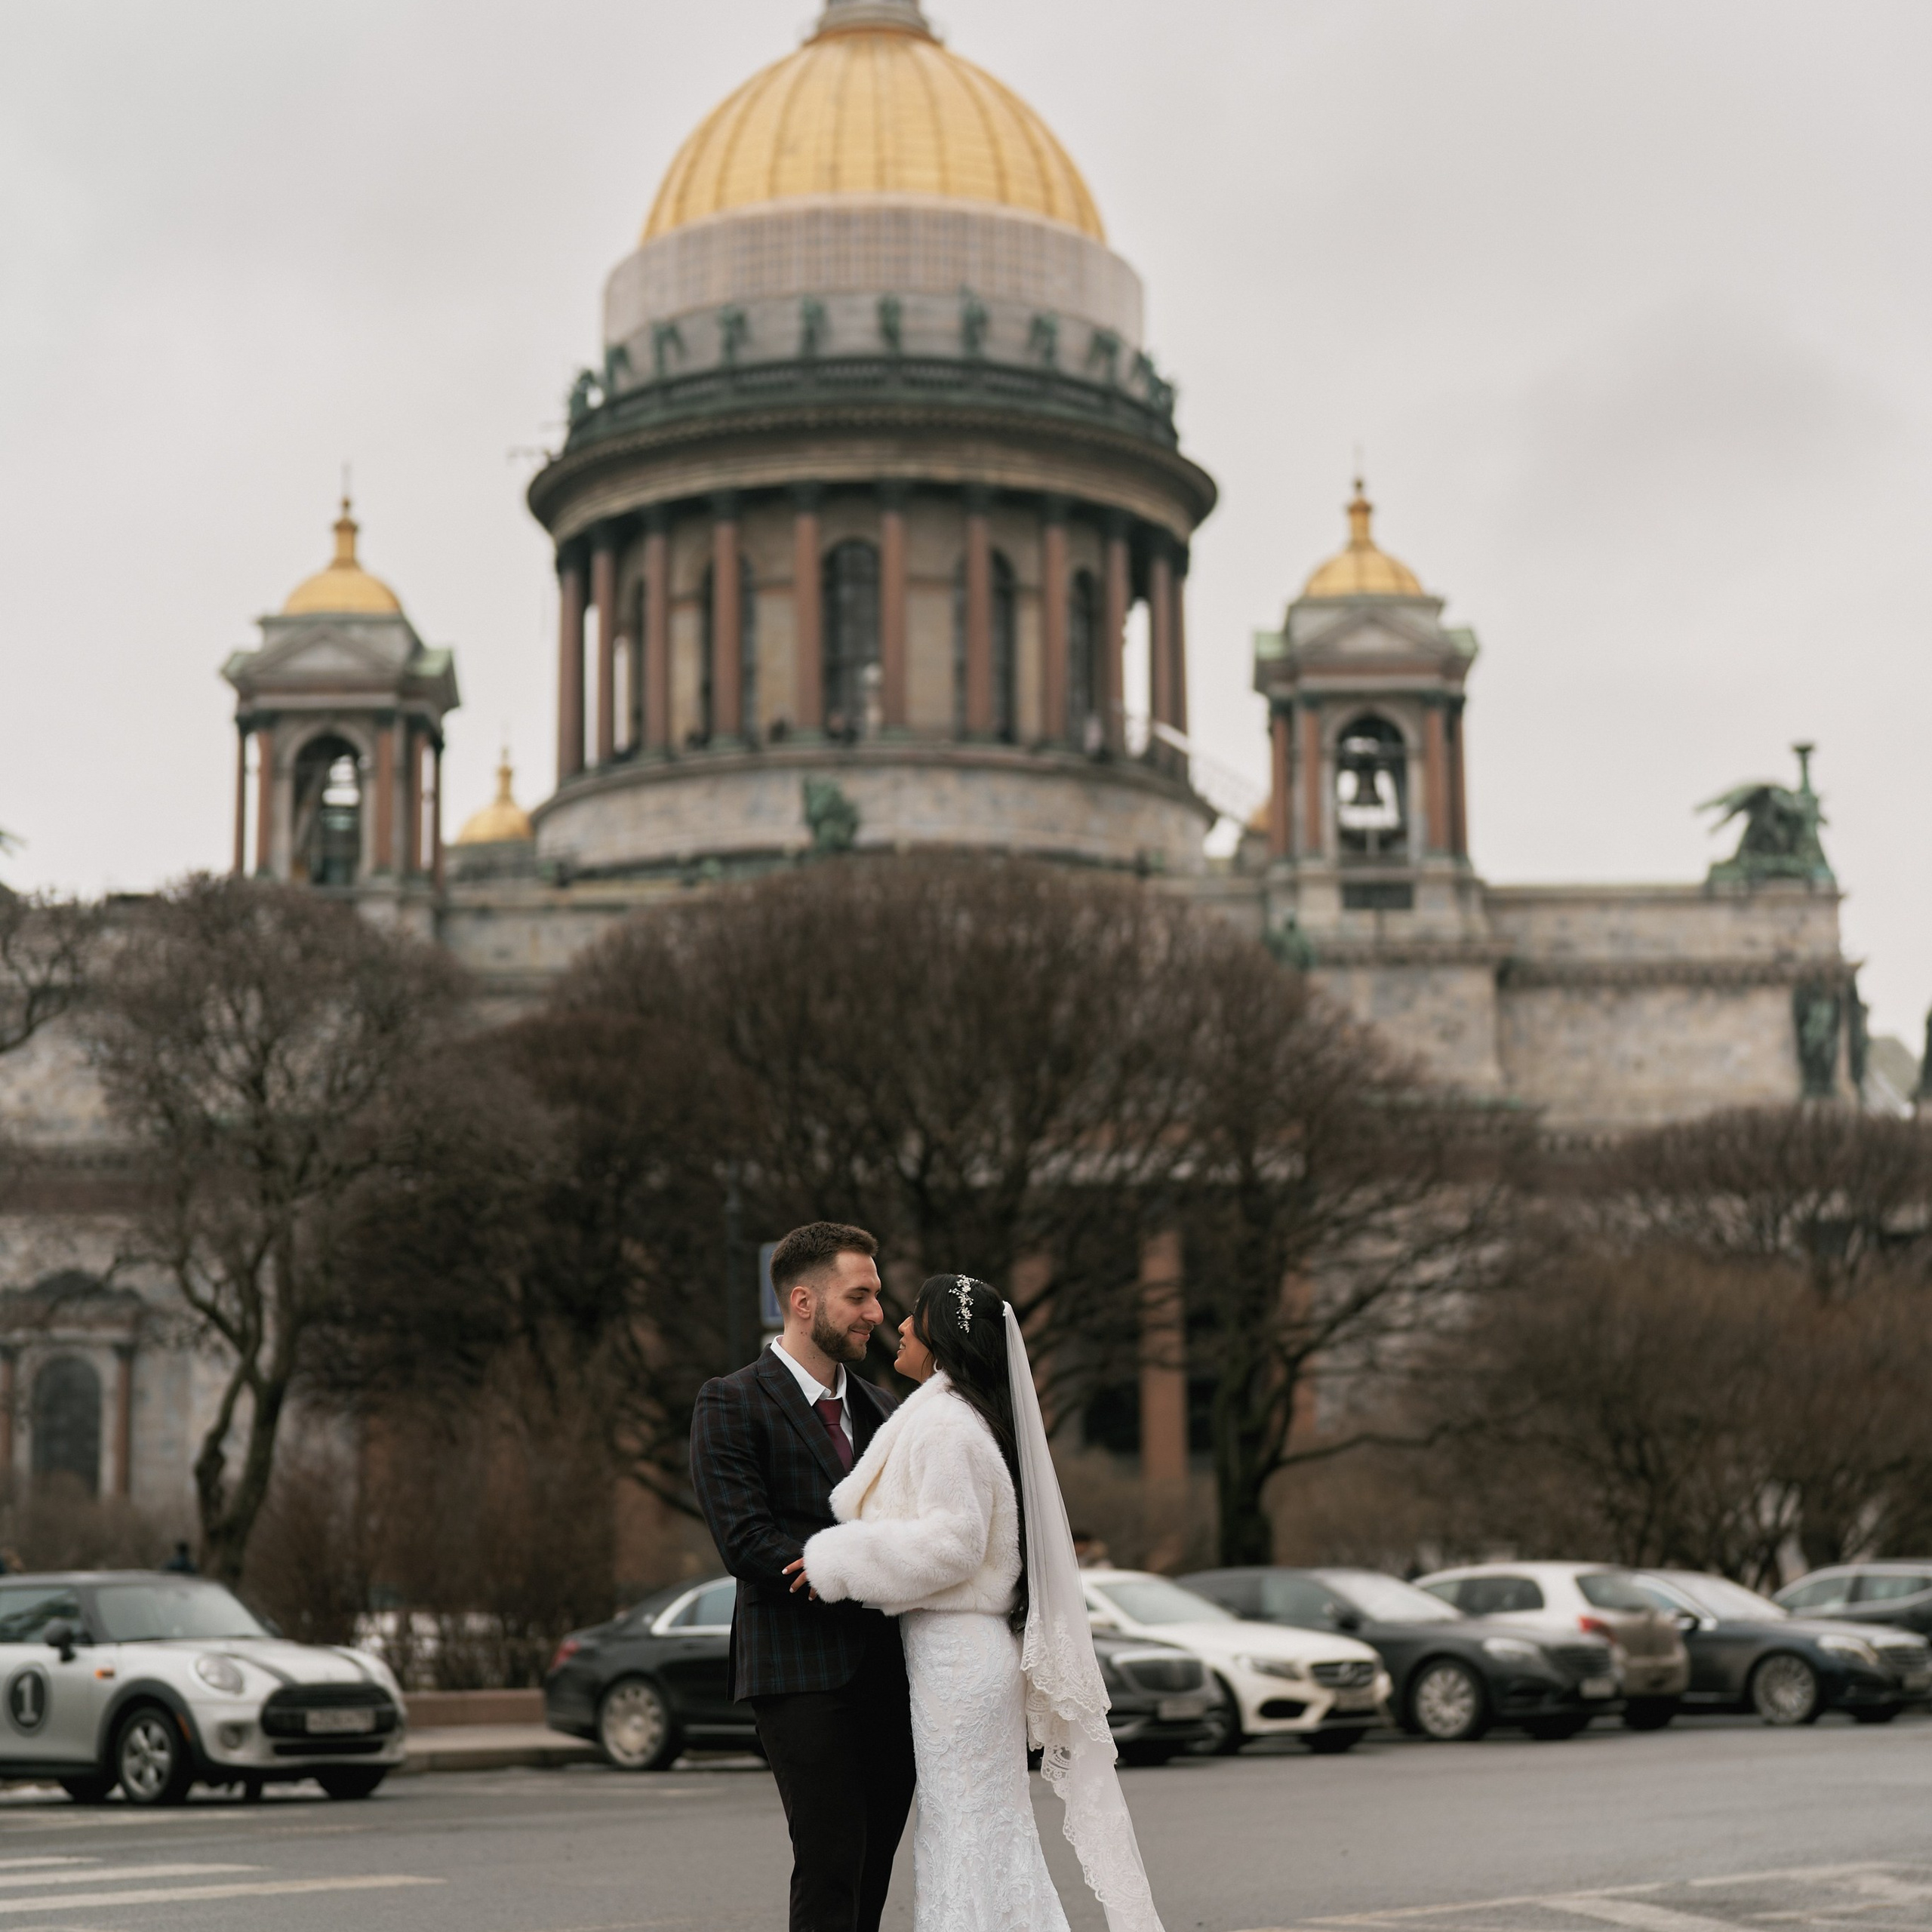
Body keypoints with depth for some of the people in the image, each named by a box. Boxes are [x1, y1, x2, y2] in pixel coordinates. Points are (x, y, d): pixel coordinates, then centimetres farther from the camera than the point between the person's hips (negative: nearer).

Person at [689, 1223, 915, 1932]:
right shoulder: (731, 1405, -4)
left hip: (886, 1676, 7)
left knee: (873, 1868, 7)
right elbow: (746, 1542, -13)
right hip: (802, 1669, -7)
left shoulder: (877, 1408, 18)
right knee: (831, 1865, -11)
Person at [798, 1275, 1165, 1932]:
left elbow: (951, 1542, -21)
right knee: (991, 1832, 13)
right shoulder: (973, 1419, 17)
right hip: (976, 1647, 10)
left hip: (956, 1654, -10)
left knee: (966, 1830, -6)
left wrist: (838, 1561, -17)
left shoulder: (944, 1425, -15)